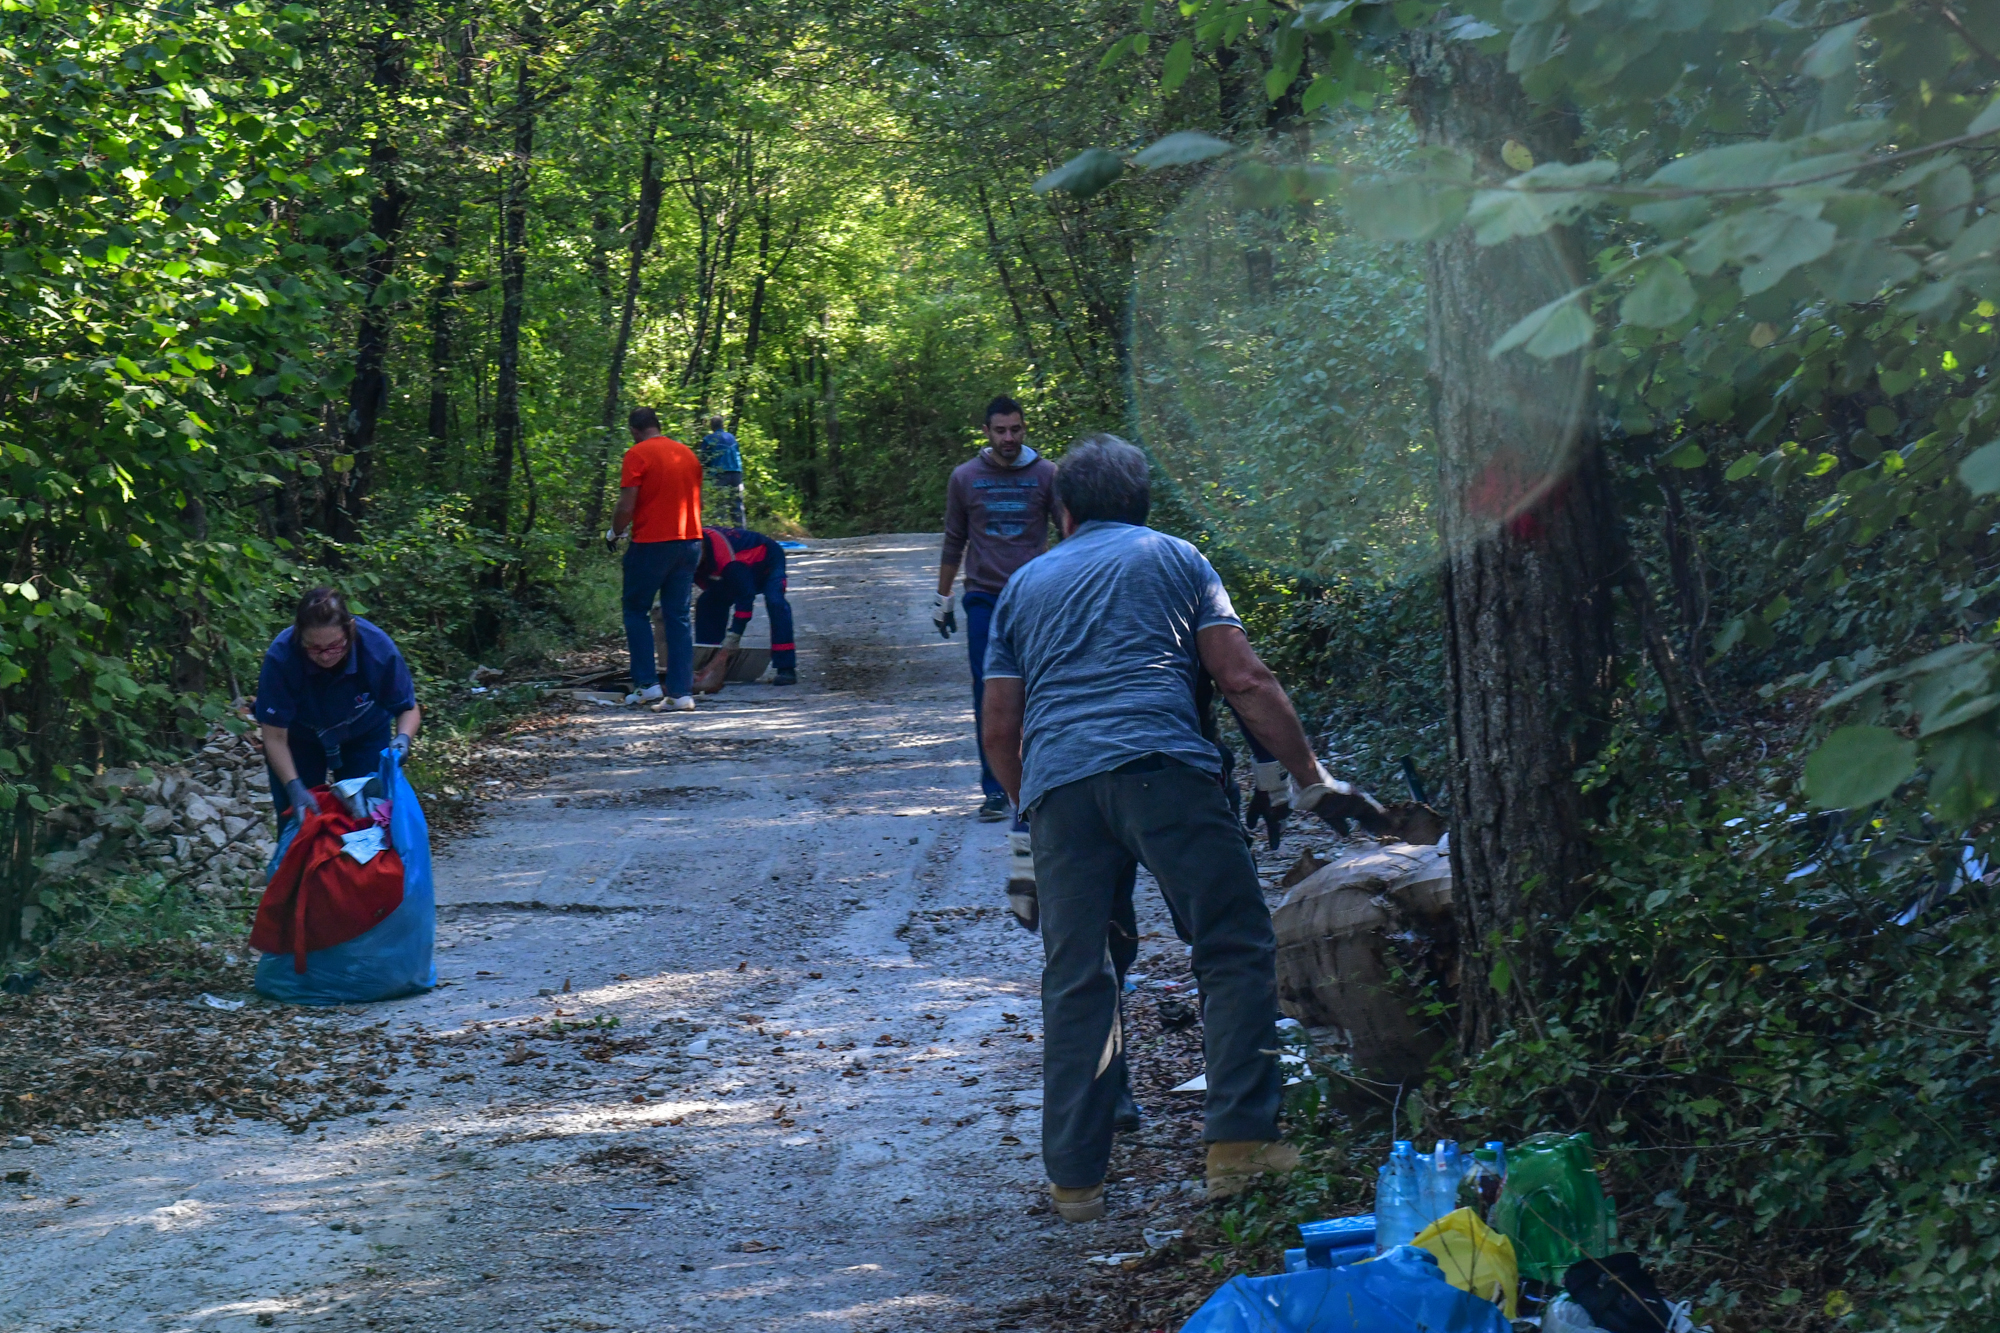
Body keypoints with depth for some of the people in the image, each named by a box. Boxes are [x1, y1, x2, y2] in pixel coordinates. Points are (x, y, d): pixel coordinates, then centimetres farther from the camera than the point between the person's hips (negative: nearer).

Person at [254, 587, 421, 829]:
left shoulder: (378, 648, -33)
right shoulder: (281, 656, -36)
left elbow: (409, 709, -16)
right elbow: (275, 737, -28)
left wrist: (403, 738, -37)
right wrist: (294, 788, -40)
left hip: (365, 735, 1)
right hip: (298, 736, -1)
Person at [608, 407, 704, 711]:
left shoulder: (637, 455, -9)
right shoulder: (687, 454, 11)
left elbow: (626, 507, -14)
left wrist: (613, 534, 4)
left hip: (652, 544, -6)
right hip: (689, 542, 6)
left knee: (635, 610, 10)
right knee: (678, 616, 7)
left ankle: (647, 683, 3)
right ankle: (681, 693, 2)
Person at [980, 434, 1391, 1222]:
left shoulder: (1024, 586, 27)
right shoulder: (1173, 559, 19)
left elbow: (999, 731, 23)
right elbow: (1244, 681, 10)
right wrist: (1311, 780, 13)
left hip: (1057, 782, 3)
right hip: (1160, 766, -3)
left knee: (1074, 982, 7)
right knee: (1236, 950, 1)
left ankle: (1075, 1179, 6)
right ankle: (1239, 1141, -11)